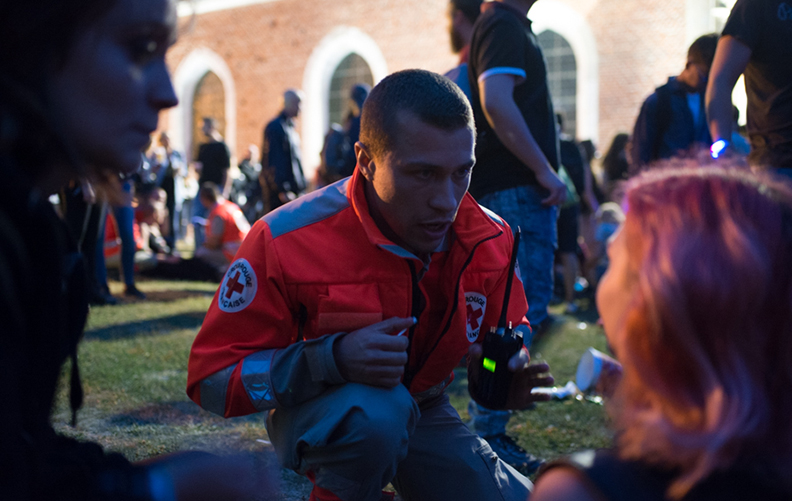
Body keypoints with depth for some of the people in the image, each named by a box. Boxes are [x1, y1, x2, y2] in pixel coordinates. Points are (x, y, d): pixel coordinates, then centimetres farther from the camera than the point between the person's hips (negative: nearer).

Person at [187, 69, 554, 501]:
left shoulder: (490, 239, -14)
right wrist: (332, 360, -39)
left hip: (422, 416, 5)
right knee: (376, 411, -37)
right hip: (312, 416, -4)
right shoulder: (287, 240, -26)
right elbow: (211, 378, -23)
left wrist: (507, 374, -19)